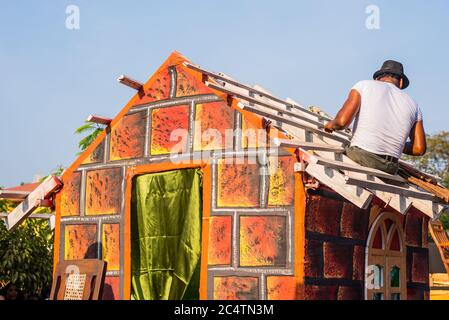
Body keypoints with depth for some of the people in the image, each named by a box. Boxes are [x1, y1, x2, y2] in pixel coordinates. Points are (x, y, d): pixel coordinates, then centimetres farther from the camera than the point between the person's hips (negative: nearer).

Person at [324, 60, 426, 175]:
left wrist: (331, 124, 12)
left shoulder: (364, 85, 4)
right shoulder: (413, 105, 15)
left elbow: (342, 121, -10)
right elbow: (419, 148, 12)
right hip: (390, 169, 4)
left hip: (359, 158, -4)